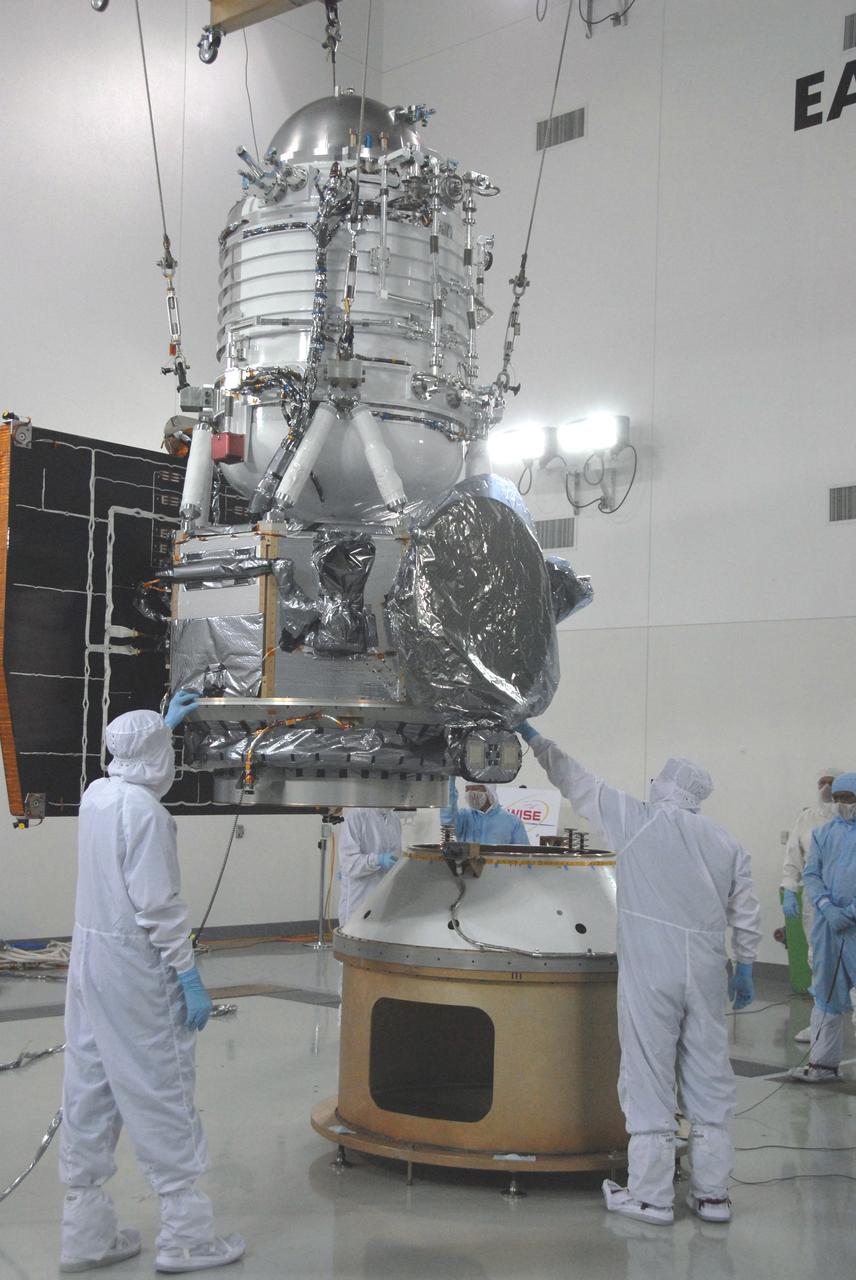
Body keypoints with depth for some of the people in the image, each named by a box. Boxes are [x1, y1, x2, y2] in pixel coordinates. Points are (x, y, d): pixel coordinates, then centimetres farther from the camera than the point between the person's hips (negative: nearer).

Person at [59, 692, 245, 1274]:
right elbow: (159, 904, -21)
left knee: (89, 1092, 13)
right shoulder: (145, 810, -19)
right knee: (161, 1093, 0)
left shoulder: (96, 794, 5)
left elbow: (134, 763, 30)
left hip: (89, 957, 9)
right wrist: (190, 978, -16)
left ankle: (86, 1232, 23)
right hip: (134, 964, -9)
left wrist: (163, 722, 42)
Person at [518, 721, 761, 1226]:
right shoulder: (727, 844, 9)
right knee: (709, 1077, 10)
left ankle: (651, 1195, 5)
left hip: (650, 972, -4)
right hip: (706, 974, 4)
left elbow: (576, 781, 5)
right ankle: (712, 1192, 17)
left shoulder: (636, 820, -3)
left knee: (648, 1077, 1)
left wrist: (535, 738, 16)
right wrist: (745, 970, 25)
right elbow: (746, 917, 12)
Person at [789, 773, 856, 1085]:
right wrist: (827, 907, -11)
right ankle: (823, 1063, 18)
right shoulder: (824, 833, 9)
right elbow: (810, 873, 5)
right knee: (826, 993, 10)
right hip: (828, 924, 4)